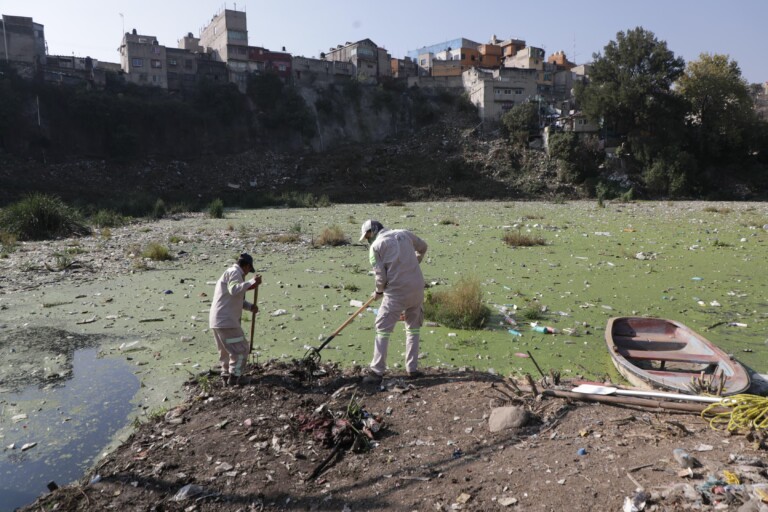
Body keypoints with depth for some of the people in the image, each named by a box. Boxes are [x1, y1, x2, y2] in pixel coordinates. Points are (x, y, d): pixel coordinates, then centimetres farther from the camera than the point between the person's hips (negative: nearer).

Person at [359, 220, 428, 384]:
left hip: (396, 292, -5)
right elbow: (423, 247, 28)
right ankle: (412, 368, 20)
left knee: (383, 329, 4)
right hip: (417, 288, 5)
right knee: (413, 327, 19)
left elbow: (380, 275, -4)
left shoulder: (376, 246, -2)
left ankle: (377, 372, 3)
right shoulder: (405, 233, 12)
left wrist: (378, 292, 14)